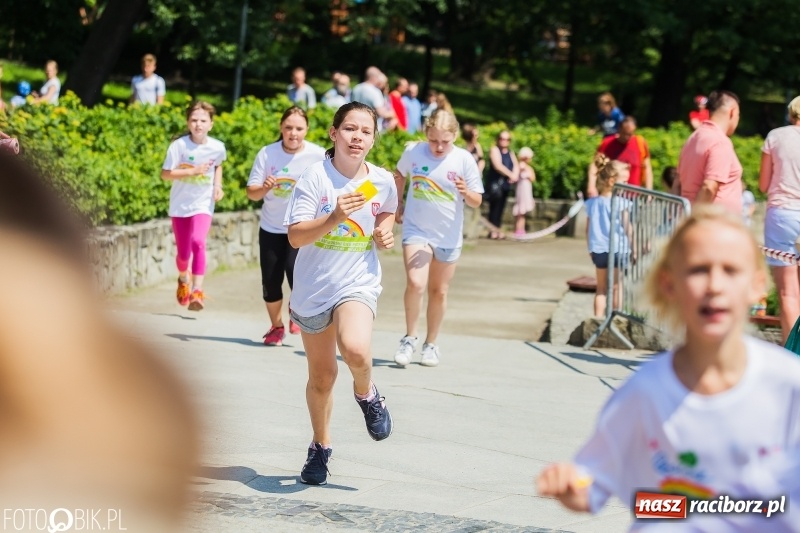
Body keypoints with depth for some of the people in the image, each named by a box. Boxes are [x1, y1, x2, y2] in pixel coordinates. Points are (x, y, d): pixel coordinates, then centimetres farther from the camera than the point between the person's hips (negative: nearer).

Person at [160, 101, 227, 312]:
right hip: (180, 205, 1)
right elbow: (165, 174, -15)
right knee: (183, 253, 9)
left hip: (203, 204, 0)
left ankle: (197, 291, -25)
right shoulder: (179, 145, -14)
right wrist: (192, 171, -24)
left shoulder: (217, 147, -8)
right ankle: (183, 279, 44)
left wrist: (218, 186, 1)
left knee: (198, 242, -26)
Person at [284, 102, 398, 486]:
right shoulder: (315, 177, -12)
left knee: (355, 350, -30)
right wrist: (334, 218, -33)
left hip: (358, 283, 0)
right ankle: (320, 447, 35)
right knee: (321, 376, 12)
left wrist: (385, 231, 1)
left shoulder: (382, 181, -3)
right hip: (313, 288, 0)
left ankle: (366, 394, 4)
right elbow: (296, 236, -19)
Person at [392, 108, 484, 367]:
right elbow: (400, 175, 15)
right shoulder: (413, 152, -7)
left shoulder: (464, 160, -10)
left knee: (439, 291, 12)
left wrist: (466, 192, -28)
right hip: (416, 230, -1)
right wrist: (398, 204, 14)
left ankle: (431, 344, 28)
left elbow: (477, 201, -8)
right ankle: (410, 338, 0)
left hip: (448, 236, 1)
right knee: (415, 284, -19)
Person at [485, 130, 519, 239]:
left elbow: (516, 165, 7)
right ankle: (493, 230, -14)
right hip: (495, 182, -7)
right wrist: (510, 175, -16)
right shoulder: (495, 150, -2)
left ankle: (497, 229, 8)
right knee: (495, 205, -12)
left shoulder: (510, 153, 19)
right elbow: (498, 166, -14)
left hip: (506, 184, 7)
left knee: (501, 207, 6)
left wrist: (515, 175, -14)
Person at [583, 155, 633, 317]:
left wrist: (591, 248, 19)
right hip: (618, 249, -5)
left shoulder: (592, 203, 4)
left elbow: (588, 228, 9)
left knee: (601, 288, 13)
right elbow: (628, 228, -13)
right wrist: (632, 247, -4)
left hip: (598, 250, 5)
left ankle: (599, 317, 10)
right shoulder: (622, 203, -13)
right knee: (616, 286, 6)